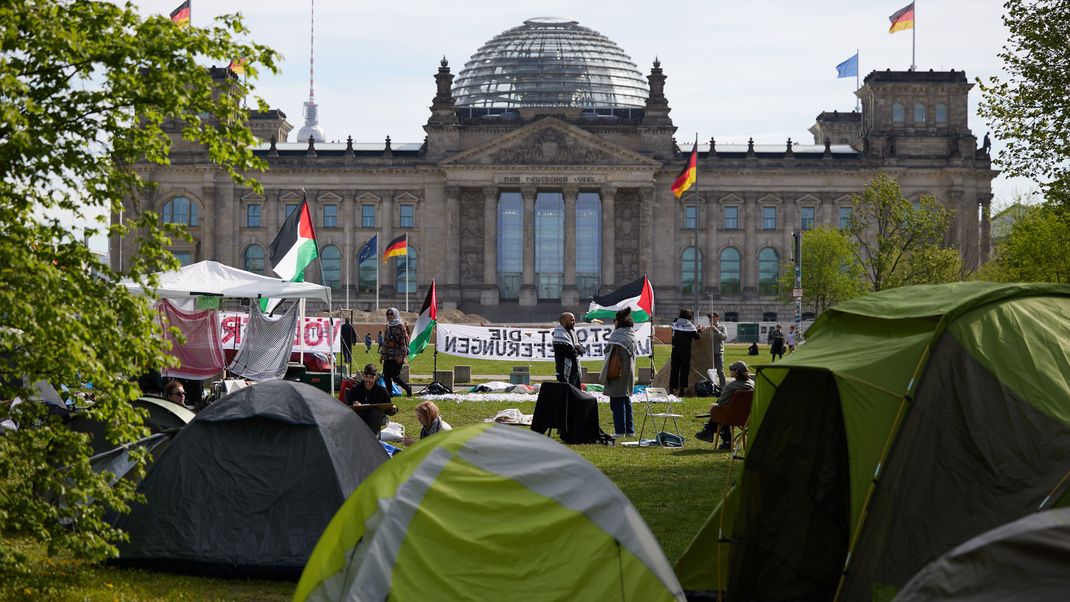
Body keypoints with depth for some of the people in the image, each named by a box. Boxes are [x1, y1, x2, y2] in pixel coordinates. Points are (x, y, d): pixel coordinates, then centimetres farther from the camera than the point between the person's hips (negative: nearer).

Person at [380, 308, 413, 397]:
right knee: (386, 376, 2)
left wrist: (401, 356, -17)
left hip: (397, 356, -7)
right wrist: (382, 354, 17)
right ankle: (389, 392, 10)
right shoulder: (388, 326, 14)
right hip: (388, 356, 7)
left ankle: (408, 388, 10)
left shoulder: (400, 326, -7)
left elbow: (404, 342, -12)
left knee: (395, 376, -8)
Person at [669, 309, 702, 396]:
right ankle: (681, 389, -3)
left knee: (674, 369, 8)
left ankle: (671, 389, 7)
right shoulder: (689, 325, -7)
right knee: (684, 369, 1)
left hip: (675, 349, 4)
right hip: (685, 350, -4)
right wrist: (699, 331, 20)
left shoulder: (675, 323, 6)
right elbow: (697, 337, -4)